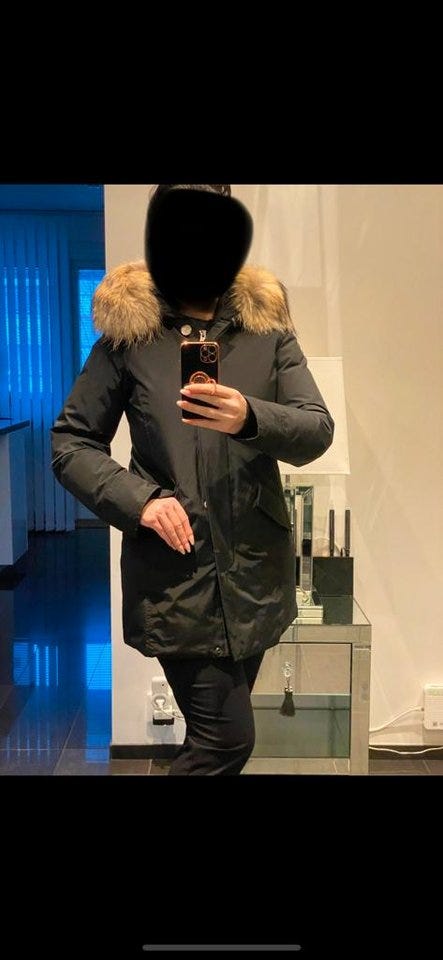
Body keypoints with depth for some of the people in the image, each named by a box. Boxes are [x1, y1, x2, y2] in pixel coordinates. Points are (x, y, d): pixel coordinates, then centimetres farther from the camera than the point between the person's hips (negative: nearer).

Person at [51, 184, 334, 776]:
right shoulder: (128, 335, 0)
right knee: (227, 737, -3)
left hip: (256, 570, 3)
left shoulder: (267, 328, 5)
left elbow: (318, 430, -3)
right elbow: (70, 444, 1)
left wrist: (250, 417, -23)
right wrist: (139, 499, -15)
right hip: (174, 572, -3)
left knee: (217, 733, 17)